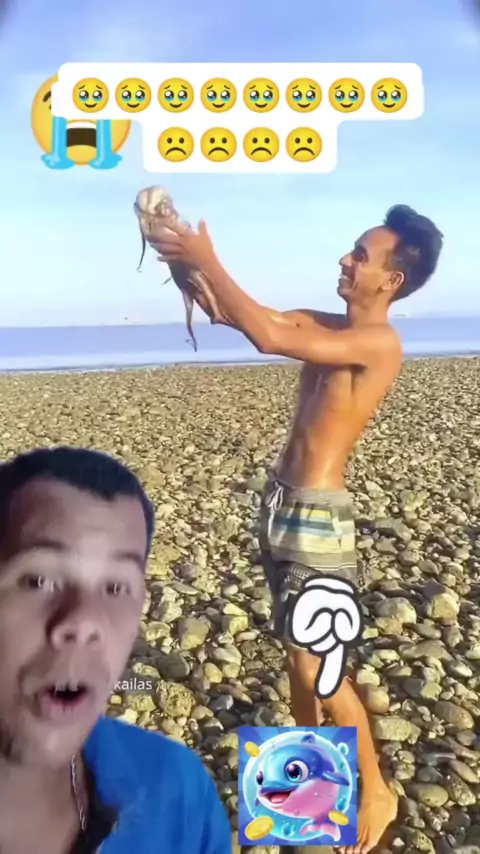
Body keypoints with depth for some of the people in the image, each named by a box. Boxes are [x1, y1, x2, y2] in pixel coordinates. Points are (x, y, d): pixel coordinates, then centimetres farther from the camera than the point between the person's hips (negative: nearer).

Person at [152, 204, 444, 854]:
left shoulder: (381, 344, -19)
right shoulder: (321, 323, 8)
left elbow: (268, 337, -28)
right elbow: (238, 313, 7)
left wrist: (207, 260, -19)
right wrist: (185, 264, -7)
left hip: (317, 514, -8)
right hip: (282, 503, 9)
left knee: (316, 666, 0)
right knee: (295, 649, 20)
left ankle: (376, 792, 21)